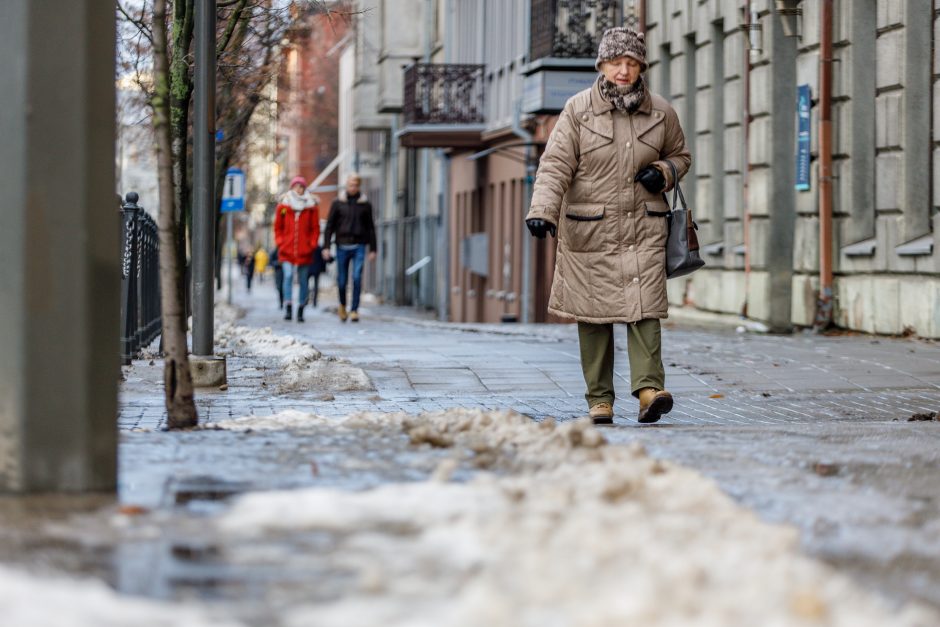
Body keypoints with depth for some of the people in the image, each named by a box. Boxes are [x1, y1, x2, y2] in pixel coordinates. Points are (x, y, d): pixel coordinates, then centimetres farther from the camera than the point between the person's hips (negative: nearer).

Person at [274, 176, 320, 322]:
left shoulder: (312, 207, 5)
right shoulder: (283, 206, 5)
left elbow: (315, 228, 9)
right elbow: (278, 227, 12)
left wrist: (312, 244, -1)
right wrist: (280, 242, 1)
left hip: (304, 250, 1)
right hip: (286, 250, -1)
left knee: (303, 280, 5)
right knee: (288, 276, -16)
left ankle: (301, 310, 13)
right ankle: (288, 308, -18)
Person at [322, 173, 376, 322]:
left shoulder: (365, 204, 6)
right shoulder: (338, 203, 4)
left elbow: (370, 228, 10)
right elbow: (330, 226, 4)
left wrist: (372, 249, 7)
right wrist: (326, 247, -4)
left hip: (359, 246, 0)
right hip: (342, 246, 0)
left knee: (357, 278, -14)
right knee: (342, 280, 3)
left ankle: (354, 310, -8)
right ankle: (342, 305, 30)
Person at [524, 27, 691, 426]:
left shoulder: (660, 112, 5)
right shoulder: (578, 110, -4)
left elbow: (680, 155, 21)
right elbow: (556, 165, -10)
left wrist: (664, 173, -3)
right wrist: (542, 211, -24)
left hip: (643, 228, 1)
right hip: (590, 230, -1)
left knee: (644, 307, -13)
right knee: (594, 314, 3)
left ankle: (650, 389, -20)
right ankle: (599, 400, 10)